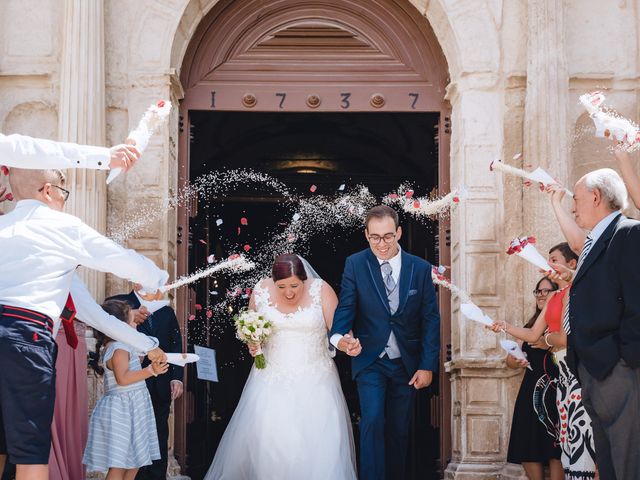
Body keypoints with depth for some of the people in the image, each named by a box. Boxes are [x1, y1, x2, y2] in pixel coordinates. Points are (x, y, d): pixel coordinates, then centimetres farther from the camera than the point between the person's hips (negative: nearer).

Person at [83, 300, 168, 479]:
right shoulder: (119, 349, -16)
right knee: (118, 465, -10)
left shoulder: (120, 347, 16)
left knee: (132, 464, 14)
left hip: (129, 410, 11)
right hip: (121, 411, -11)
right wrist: (151, 370, -29)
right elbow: (123, 378, -28)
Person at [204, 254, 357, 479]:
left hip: (314, 379, -1)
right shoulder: (261, 291, -3)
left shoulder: (321, 290, -8)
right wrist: (252, 344, -7)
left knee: (318, 442, -8)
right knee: (265, 440, -4)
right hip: (272, 378, 1)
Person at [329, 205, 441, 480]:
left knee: (399, 431, 10)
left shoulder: (420, 269, -2)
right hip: (370, 361, -2)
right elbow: (345, 309, -9)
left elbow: (430, 320, 0)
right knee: (372, 422, -16)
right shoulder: (354, 265, -6)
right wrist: (340, 337, -31)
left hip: (406, 364, 2)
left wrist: (428, 366, -4)